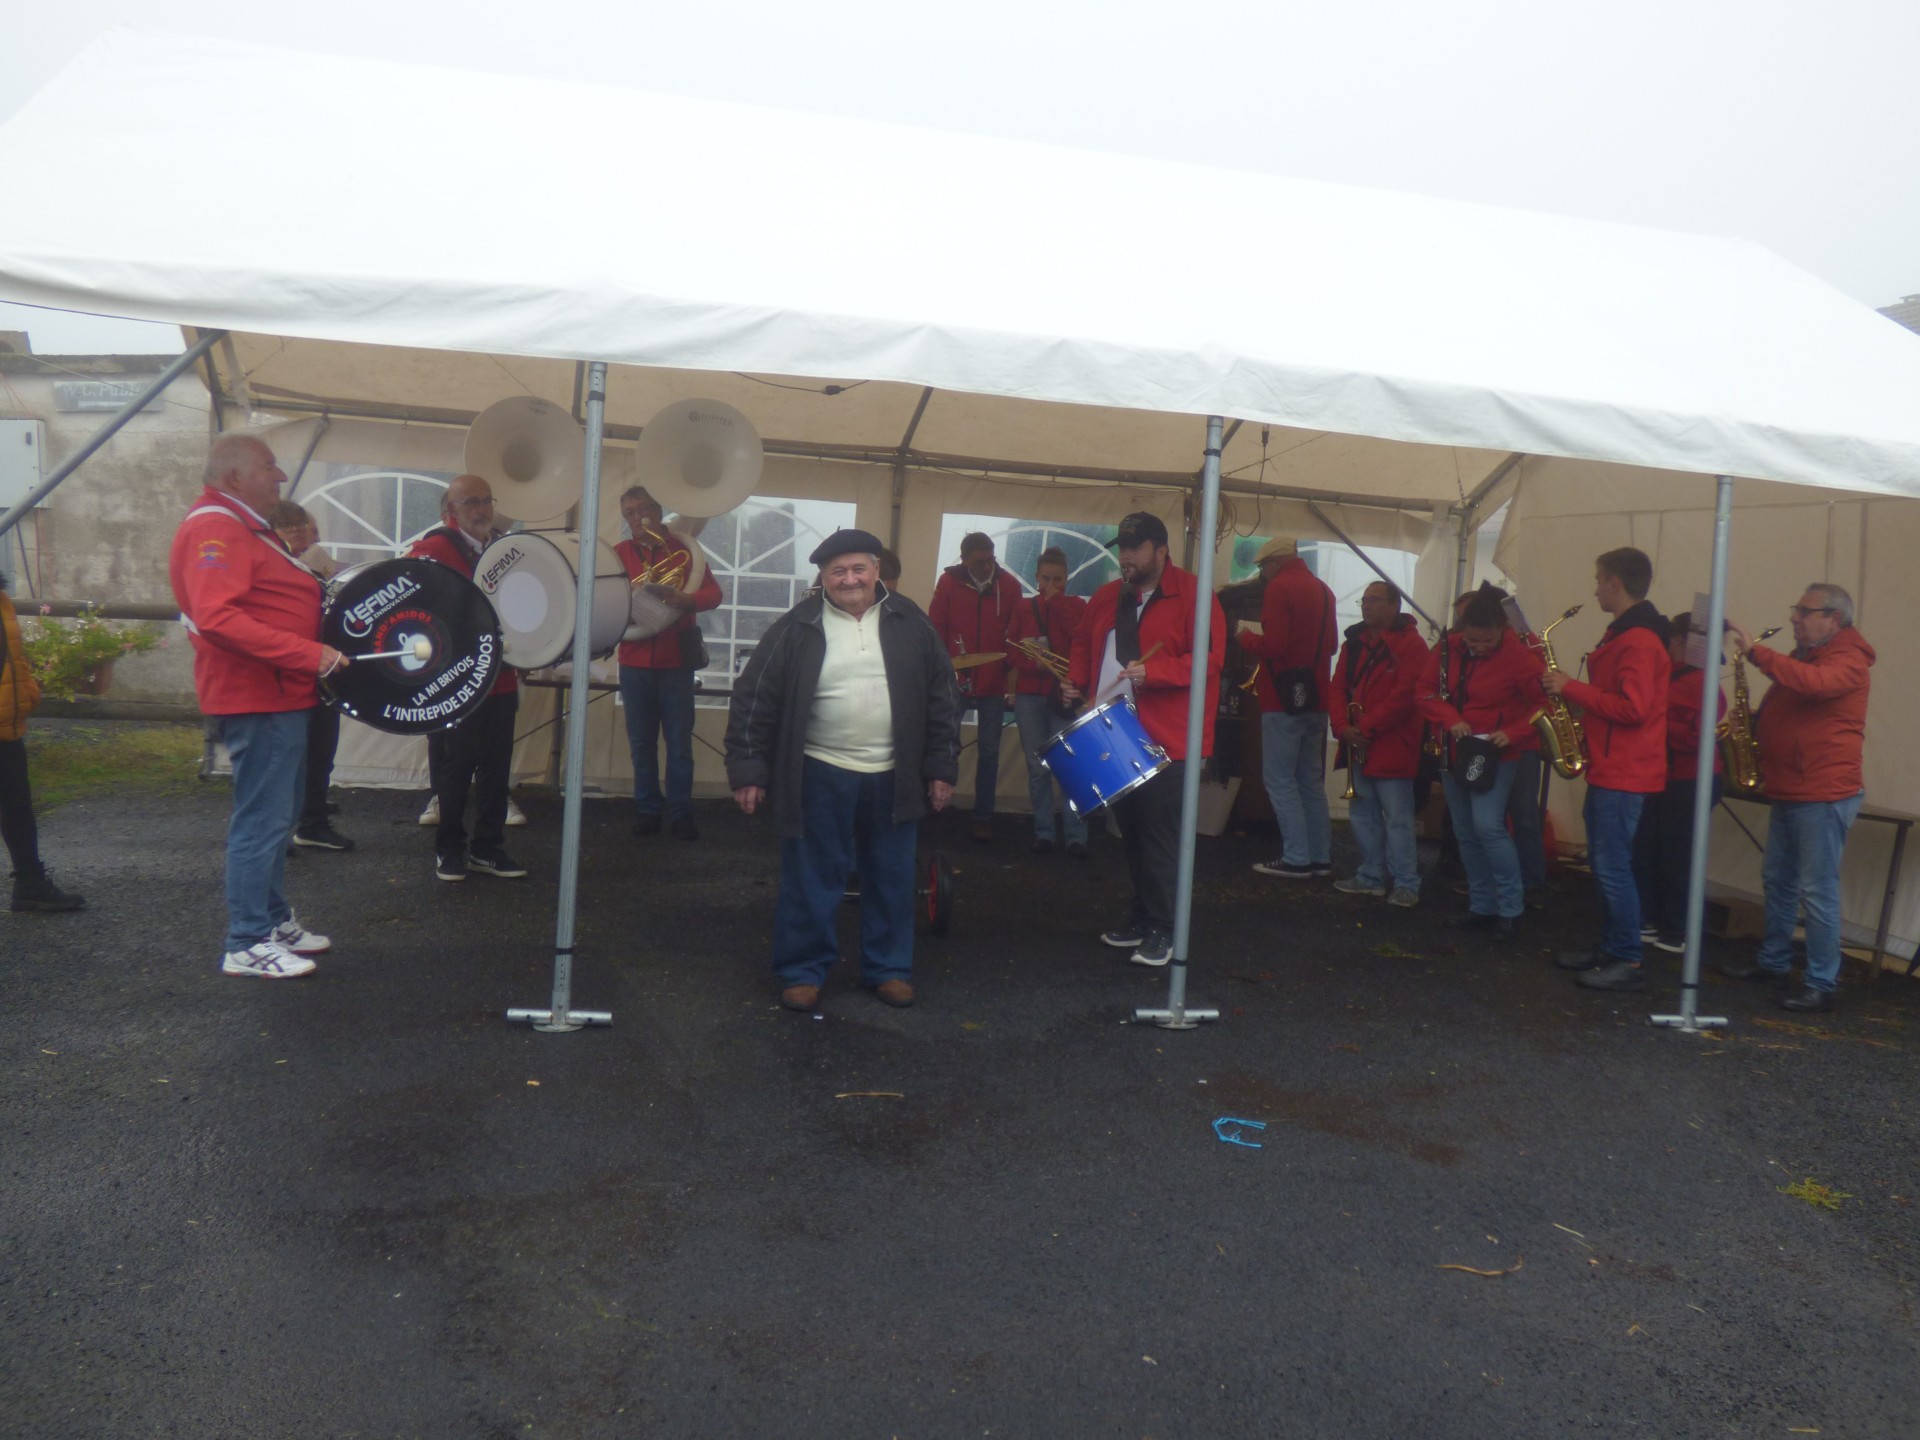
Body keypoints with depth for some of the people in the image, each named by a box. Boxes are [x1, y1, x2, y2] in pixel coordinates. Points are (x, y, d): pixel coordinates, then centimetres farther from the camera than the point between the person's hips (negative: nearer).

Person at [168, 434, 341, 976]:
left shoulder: (246, 527, 18)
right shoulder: (215, 530, -16)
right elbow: (218, 618, -28)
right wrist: (309, 654, -30)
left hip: (281, 695, 11)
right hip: (256, 699, -11)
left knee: (278, 815, 19)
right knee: (262, 819, -6)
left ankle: (274, 920, 32)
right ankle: (247, 946, 1)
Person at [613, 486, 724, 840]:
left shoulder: (683, 548, 3)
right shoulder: (620, 553, 8)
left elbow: (713, 593, -5)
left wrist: (683, 599, -24)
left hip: (676, 660, -2)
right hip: (635, 661, 2)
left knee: (679, 742, 0)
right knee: (641, 742, 6)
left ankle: (681, 814, 5)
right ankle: (647, 810, 14)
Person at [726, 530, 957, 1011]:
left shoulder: (910, 623, 2)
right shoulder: (798, 628, -5)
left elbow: (940, 697, 6)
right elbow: (754, 699, -3)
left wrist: (942, 767, 3)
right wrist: (749, 769, -7)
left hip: (894, 777, 2)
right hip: (819, 776, -2)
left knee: (892, 879, 11)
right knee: (811, 880, 5)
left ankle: (888, 968, 26)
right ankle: (803, 971, 20)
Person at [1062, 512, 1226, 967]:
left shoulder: (1191, 595, -7)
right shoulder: (1106, 597, 13)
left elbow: (1209, 658, -15)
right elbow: (1084, 644, 26)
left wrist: (1152, 671, -24)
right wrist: (1076, 680, 8)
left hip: (1164, 740, -6)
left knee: (1159, 835, -5)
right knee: (1131, 831, 14)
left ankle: (1160, 929, 4)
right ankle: (1141, 915, 26)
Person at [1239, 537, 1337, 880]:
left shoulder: (1280, 588, -12)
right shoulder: (1322, 589, 13)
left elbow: (1274, 646, -20)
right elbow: (1331, 644, 19)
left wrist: (1247, 637, -3)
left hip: (1284, 698, -8)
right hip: (1315, 698, 8)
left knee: (1280, 779, -3)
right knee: (1312, 780, 14)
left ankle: (1296, 859, -5)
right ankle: (1321, 856, 16)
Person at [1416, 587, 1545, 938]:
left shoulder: (1519, 657, -15)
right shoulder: (1448, 649, -3)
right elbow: (1427, 691, 1)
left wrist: (1512, 733, -23)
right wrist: (1450, 720, -16)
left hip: (1493, 755, -6)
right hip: (1454, 752, 6)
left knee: (1488, 826, -18)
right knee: (1465, 833, 10)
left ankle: (1511, 907, -4)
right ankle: (1481, 907, 20)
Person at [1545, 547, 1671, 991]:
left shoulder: (1638, 640, -17)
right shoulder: (1624, 634, 16)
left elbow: (1632, 708, -25)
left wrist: (1572, 688, -18)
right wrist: (1570, 688, 8)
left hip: (1623, 774, -11)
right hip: (1609, 768, 11)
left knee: (1612, 866, -8)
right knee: (1602, 863, 15)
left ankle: (1628, 962, -2)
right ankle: (1608, 949, 23)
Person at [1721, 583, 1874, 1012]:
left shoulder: (1847, 659, -12)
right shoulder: (1804, 655, 17)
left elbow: (1814, 683, -34)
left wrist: (1756, 652, -33)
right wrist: (1750, 719, 5)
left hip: (1824, 795, -10)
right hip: (1789, 792, 10)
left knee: (1818, 891, -6)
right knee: (1778, 881, 16)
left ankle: (1821, 985, -1)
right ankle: (1773, 962, 28)